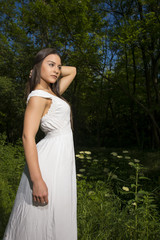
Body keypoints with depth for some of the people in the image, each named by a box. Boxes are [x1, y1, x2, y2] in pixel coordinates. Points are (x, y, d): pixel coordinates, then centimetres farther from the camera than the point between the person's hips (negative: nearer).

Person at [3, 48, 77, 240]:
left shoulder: (51, 93, 12)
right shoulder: (38, 96, -13)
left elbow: (72, 71, 25)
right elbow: (28, 137, -21)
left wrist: (49, 70, 10)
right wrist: (37, 180, -25)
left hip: (61, 159, 9)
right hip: (51, 161, -9)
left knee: (57, 218, 19)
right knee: (43, 220, 3)